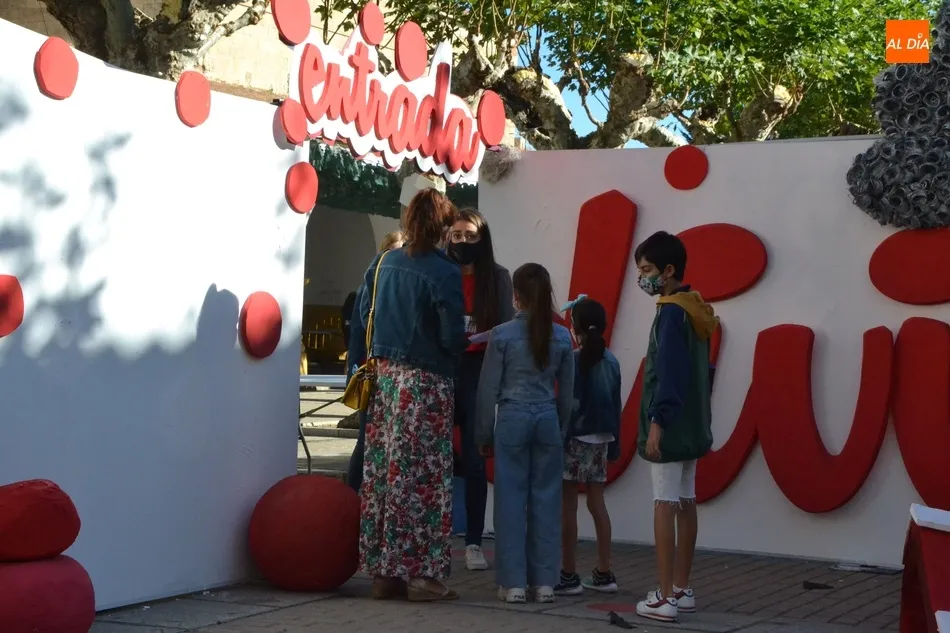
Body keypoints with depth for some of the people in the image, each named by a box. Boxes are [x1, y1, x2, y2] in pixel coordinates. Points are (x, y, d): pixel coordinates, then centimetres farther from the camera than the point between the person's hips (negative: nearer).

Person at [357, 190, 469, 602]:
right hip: (425, 382, -6)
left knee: (382, 474, 8)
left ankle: (384, 572, 15)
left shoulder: (384, 263, 5)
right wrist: (463, 343, 8)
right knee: (423, 477, -1)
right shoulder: (444, 273, -13)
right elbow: (452, 337, -13)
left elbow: (364, 315, 13)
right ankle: (422, 574, 3)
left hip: (385, 376, 6)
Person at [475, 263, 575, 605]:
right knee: (546, 499, 6)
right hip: (548, 420, 3)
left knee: (511, 499, 2)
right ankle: (544, 582, 9)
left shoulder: (502, 335, -5)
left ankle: (514, 582, 3)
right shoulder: (562, 336, 3)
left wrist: (484, 434, 6)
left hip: (512, 419, -3)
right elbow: (567, 391, 9)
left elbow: (488, 389, -2)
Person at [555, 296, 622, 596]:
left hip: (576, 439, -6)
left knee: (568, 505, -1)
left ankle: (569, 575, 0)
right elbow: (616, 406, 10)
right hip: (601, 440, 6)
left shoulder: (574, 360, -11)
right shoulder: (611, 361, 7)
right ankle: (604, 574, 13)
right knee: (597, 503, 10)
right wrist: (615, 443, 16)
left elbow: (569, 404, -14)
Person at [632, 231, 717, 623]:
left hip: (670, 425, -9)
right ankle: (682, 590, 17)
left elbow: (668, 372, -22)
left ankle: (664, 598, -7)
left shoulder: (671, 312, -14)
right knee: (685, 504, 11)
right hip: (690, 425, 9)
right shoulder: (695, 310, 14)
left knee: (664, 505, -8)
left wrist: (656, 421, -24)